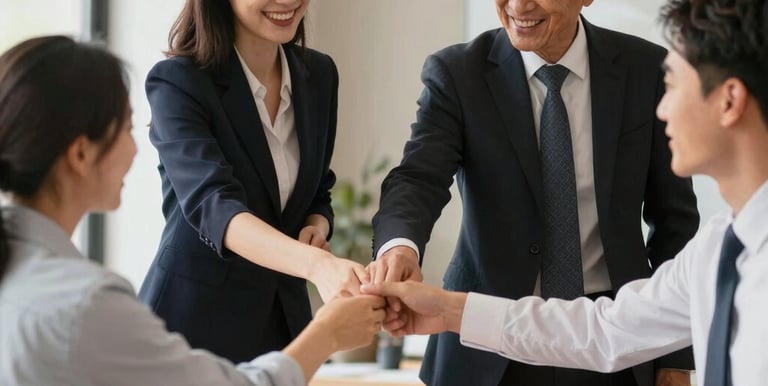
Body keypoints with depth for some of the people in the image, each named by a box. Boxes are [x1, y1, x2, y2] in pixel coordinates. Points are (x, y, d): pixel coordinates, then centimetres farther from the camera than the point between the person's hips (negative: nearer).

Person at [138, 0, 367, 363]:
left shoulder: (318, 75, 1)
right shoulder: (176, 81, -16)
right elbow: (212, 205, -29)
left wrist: (316, 228, -11)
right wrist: (317, 264, -44)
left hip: (284, 318, 5)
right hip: (194, 320, -5)